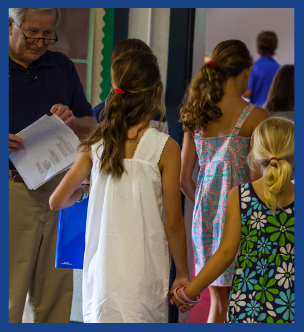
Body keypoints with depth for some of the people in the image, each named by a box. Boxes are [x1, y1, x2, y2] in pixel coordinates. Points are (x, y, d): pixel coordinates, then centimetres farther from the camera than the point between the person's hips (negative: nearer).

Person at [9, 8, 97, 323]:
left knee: (57, 289, 8)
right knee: (9, 288, -5)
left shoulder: (62, 67, 15)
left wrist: (73, 121, -3)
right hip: (12, 188, -4)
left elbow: (91, 126, 20)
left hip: (59, 189, 5)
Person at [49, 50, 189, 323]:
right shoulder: (166, 148, -8)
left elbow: (57, 201, 5)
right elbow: (173, 222, -6)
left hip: (101, 268, 4)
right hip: (143, 274, -4)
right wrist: (182, 274, 5)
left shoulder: (95, 145, 2)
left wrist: (81, 193, 27)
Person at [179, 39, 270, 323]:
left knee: (219, 302, 17)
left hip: (205, 214, 5)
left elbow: (184, 178, 8)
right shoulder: (255, 117, -12)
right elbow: (257, 179, -14)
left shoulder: (197, 115, 4)